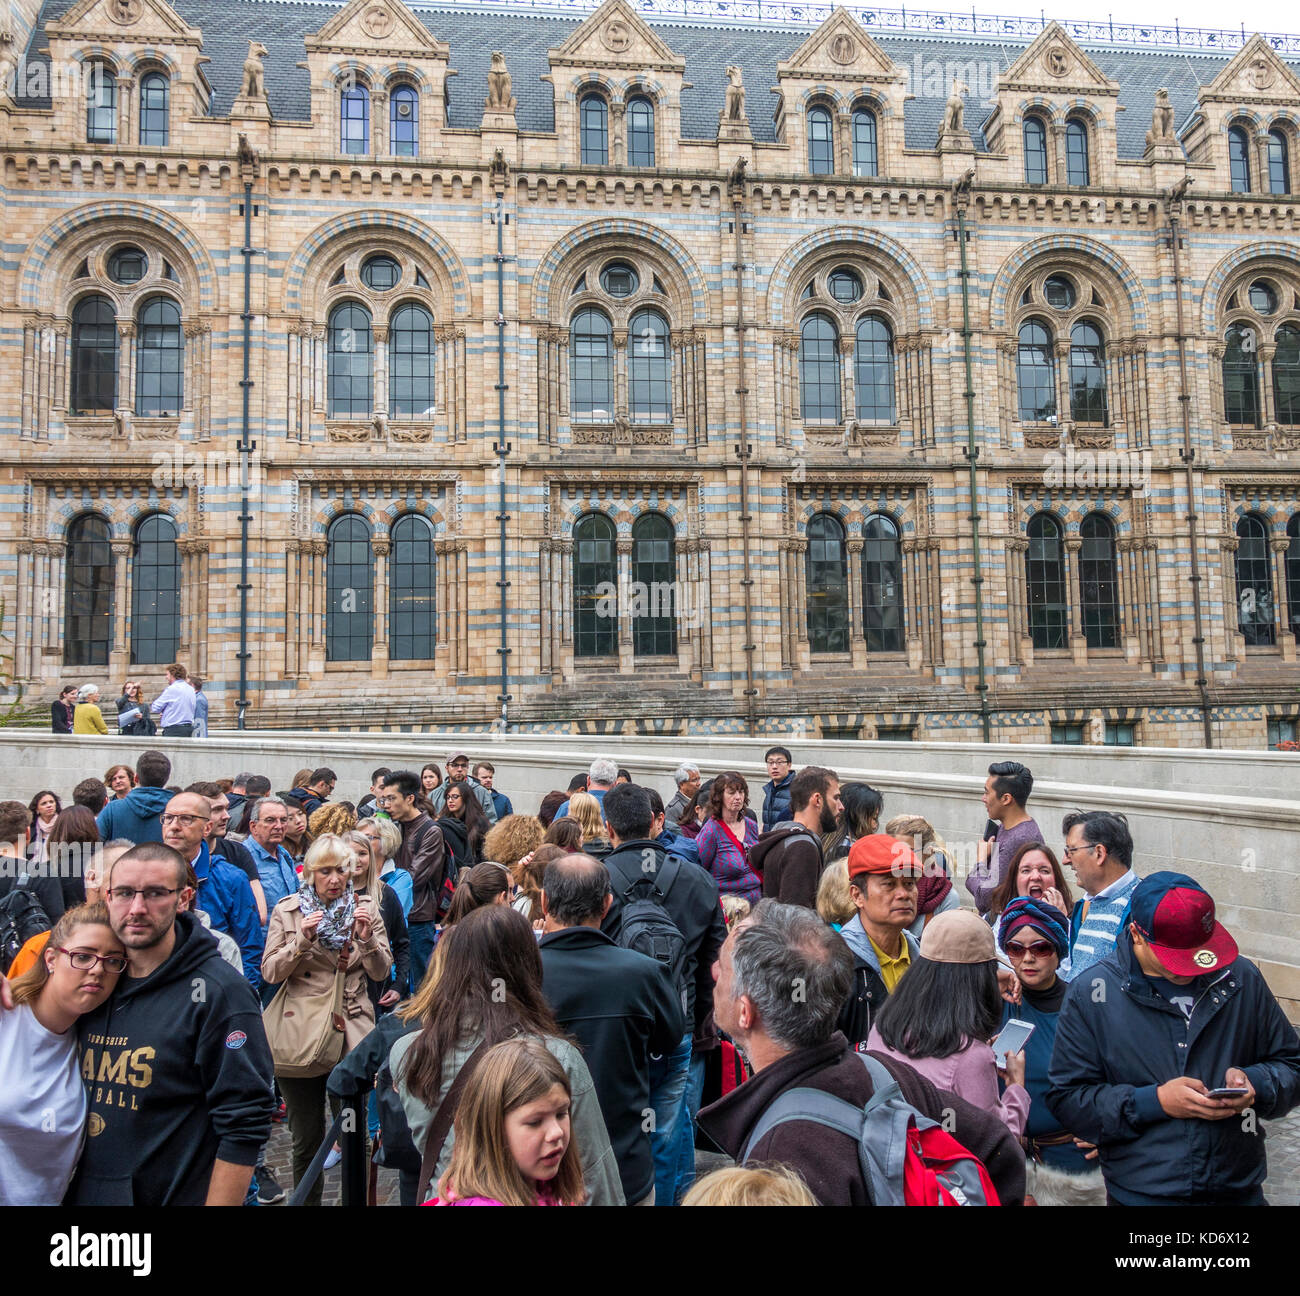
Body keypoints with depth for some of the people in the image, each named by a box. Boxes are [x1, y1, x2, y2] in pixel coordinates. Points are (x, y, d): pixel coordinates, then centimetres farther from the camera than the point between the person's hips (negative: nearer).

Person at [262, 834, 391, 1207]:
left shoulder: (366, 909, 4)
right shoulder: (286, 911, 2)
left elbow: (381, 972, 3)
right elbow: (270, 972, -4)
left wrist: (367, 938, -16)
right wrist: (301, 941, -19)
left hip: (351, 1032, 0)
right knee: (306, 1140, 10)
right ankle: (307, 1201, 27)